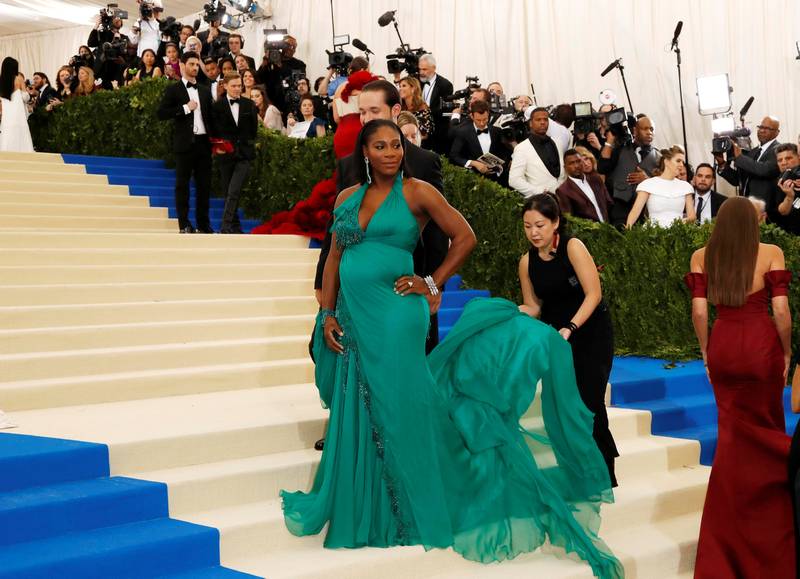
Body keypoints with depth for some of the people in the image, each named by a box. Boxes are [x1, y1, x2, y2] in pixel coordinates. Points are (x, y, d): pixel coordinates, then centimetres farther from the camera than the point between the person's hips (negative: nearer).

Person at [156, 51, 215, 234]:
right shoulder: (173, 89, 1)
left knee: (204, 184, 5)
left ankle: (203, 223, 11)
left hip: (203, 142, 5)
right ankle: (184, 224, 2)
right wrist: (185, 108, -14)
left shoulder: (205, 90, 16)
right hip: (184, 143, -5)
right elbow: (161, 113, -8)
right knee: (182, 184, -1)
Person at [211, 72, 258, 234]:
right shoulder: (218, 106, 2)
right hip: (225, 154, 1)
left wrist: (247, 145, 8)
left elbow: (254, 128, 12)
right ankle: (235, 226, 15)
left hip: (244, 155, -1)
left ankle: (226, 226, -17)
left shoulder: (249, 105, 7)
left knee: (234, 192, -14)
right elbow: (215, 131, 5)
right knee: (228, 192, 5)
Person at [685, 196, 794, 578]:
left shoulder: (701, 257, 2)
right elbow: (781, 309, -9)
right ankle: (771, 538, 19)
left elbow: (699, 310, -1)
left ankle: (729, 543, 18)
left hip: (723, 346, 3)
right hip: (761, 345, -2)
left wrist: (706, 353, 9)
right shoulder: (771, 254, -5)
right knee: (767, 431, 13)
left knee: (734, 433, 14)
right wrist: (786, 352, 4)